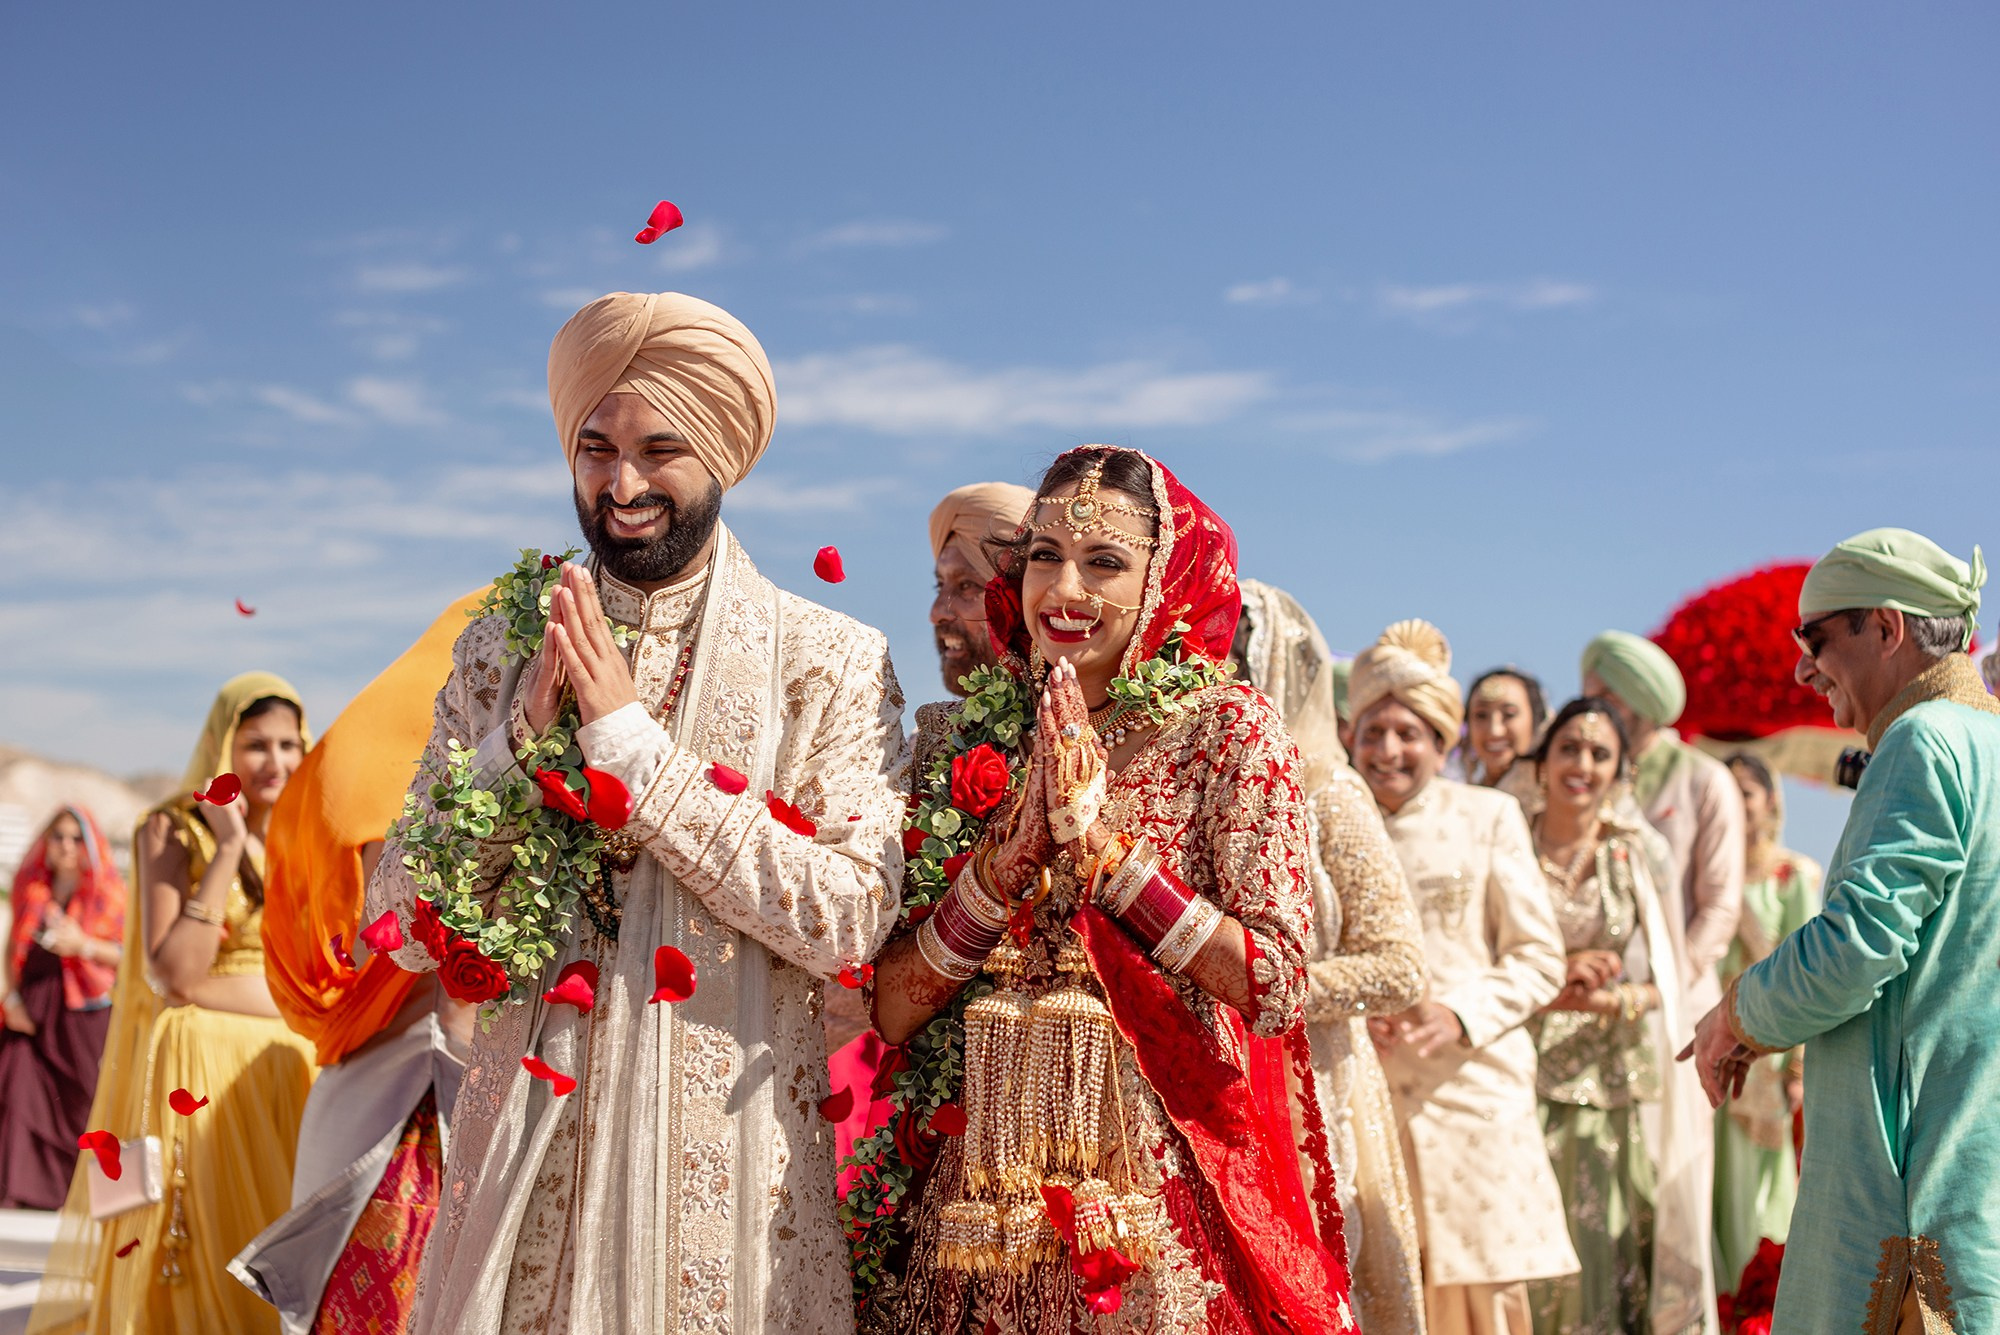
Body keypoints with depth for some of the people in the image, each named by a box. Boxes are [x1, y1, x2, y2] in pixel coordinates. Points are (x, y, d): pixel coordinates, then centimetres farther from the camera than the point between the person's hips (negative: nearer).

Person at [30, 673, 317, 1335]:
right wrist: (228, 851, -15)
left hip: (293, 1071, 5)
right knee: (206, 1277, -6)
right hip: (199, 1074, -5)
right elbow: (172, 974, -15)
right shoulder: (172, 829, -2)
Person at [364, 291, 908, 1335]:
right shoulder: (502, 649, 6)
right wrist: (520, 740, -12)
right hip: (526, 1139, 2)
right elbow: (403, 930, 3)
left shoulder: (830, 660, -3)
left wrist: (632, 740, -15)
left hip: (725, 1158, -2)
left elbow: (850, 920, -15)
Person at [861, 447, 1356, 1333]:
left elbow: (1278, 992, -12)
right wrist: (1009, 852, -14)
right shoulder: (961, 750, 6)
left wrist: (1102, 844, -14)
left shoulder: (1227, 730, -3)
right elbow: (893, 1012, -2)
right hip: (976, 1203, 3)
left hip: (1160, 1202, -3)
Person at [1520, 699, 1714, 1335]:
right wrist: (1557, 976, -12)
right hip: (1531, 1085, -1)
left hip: (1622, 1089, 1)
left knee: (1618, 1251, -3)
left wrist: (1613, 1000, -15)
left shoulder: (1639, 853, 7)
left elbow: (1668, 977, 4)